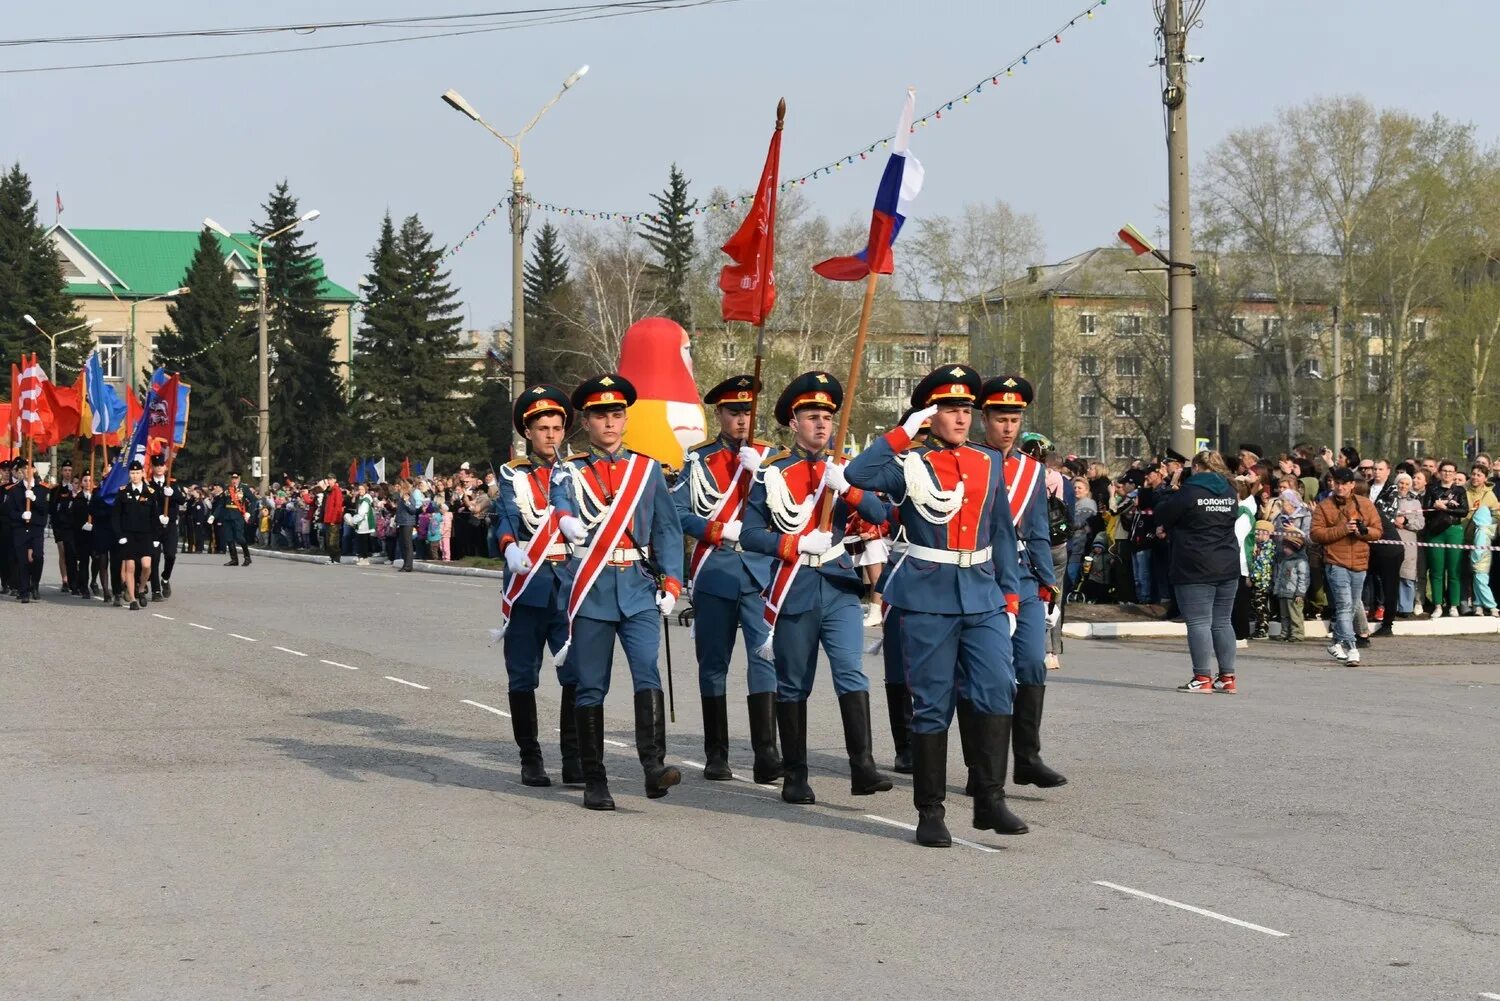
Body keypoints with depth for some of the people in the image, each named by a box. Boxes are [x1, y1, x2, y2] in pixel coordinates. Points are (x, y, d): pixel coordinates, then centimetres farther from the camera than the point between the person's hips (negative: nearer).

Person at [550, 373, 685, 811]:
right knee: (591, 688, 2)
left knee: (647, 673, -17)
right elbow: (560, 503, -13)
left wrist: (670, 583, 0)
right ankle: (594, 782, 9)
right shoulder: (569, 472, 7)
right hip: (590, 591, -1)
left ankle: (654, 766, -25)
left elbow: (667, 528, 11)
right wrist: (569, 523, -37)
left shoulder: (648, 469, 12)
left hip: (639, 589, 1)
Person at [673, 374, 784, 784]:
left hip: (760, 570, 0)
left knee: (764, 655, -12)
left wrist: (758, 472, -15)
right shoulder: (698, 459, 6)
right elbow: (678, 512, -1)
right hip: (714, 571, 0)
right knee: (713, 663, 5)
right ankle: (716, 756, 13)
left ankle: (766, 754, -15)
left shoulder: (769, 456, 9)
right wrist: (717, 531, -12)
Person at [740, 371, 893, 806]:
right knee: (793, 685, 6)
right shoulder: (772, 472, 0)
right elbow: (750, 534, -4)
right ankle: (794, 776, 14)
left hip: (839, 586, 2)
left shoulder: (844, 469, 8)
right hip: (794, 590, -1)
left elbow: (880, 516, -3)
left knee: (851, 673, -12)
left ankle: (862, 769, -16)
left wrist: (846, 487, -19)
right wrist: (799, 544, -16)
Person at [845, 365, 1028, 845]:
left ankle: (990, 800, -2)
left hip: (983, 595, 4)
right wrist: (903, 432, -16)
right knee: (933, 704, 0)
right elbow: (857, 474, -20)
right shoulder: (910, 464, -1)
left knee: (996, 690, -10)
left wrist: (1010, 595, 11)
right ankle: (930, 813, 8)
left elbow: (1002, 532, 16)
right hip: (928, 598, -3)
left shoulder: (991, 462, 12)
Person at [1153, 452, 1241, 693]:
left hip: (1196, 568, -6)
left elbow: (1162, 515, -5)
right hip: (1228, 567, 6)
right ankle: (1227, 677, 11)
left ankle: (1202, 678, -7)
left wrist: (1166, 529, 20)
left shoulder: (1190, 492, -10)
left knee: (1198, 622, -4)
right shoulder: (1230, 493, 9)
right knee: (1222, 621, 12)